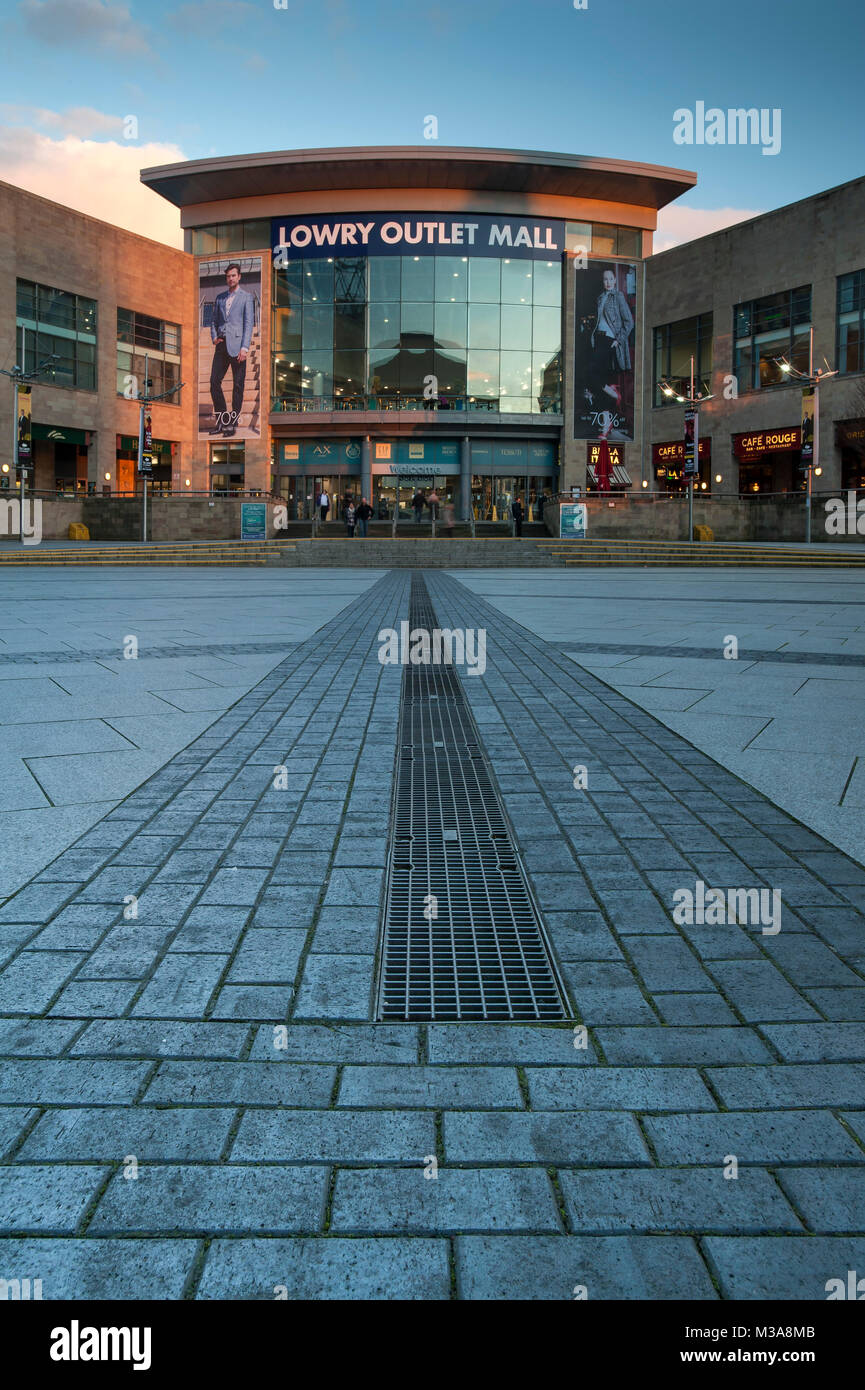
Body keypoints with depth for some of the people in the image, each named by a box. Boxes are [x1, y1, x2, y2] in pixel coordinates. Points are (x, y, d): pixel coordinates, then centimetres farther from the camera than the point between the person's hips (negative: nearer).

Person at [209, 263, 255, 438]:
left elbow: (249, 323, -4)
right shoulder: (220, 297, 17)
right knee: (214, 382, 0)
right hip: (221, 345, 5)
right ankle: (221, 422, 10)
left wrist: (244, 347, -13)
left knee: (238, 385, -1)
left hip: (236, 345, -5)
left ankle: (233, 424, 5)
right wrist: (214, 337, 3)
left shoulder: (246, 297, 3)